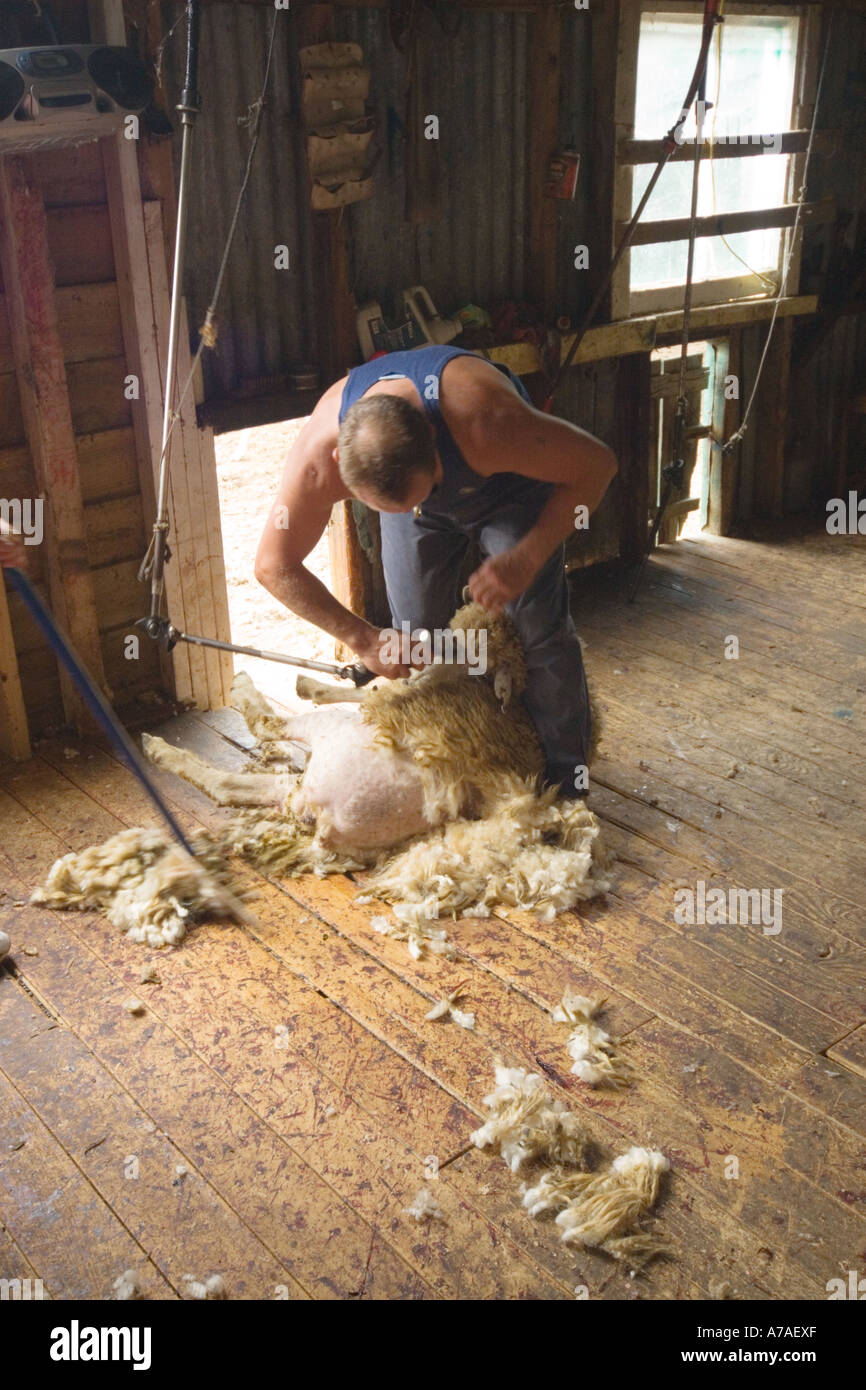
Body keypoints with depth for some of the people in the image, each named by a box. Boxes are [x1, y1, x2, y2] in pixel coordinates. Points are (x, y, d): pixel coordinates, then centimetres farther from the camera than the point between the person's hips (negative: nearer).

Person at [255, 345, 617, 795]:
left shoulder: (484, 421, -46)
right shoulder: (319, 457, -36)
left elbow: (596, 464, -31)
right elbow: (274, 567, -22)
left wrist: (526, 558, -37)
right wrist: (363, 639, -24)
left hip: (508, 484, -2)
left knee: (537, 628, -9)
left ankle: (564, 779, 7)